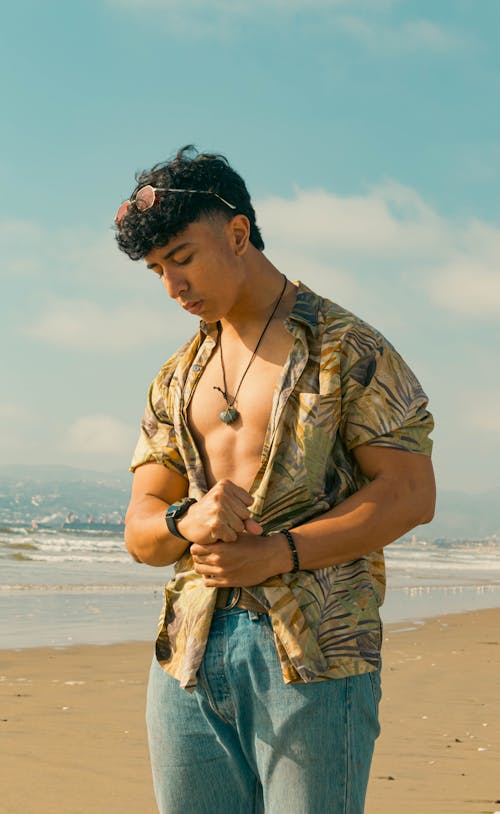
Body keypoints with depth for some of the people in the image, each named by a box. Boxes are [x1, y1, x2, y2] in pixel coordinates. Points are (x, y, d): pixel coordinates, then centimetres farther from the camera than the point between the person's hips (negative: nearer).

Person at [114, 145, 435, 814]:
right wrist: (186, 520, -12)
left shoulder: (347, 349, 1)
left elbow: (411, 494, -7)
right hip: (190, 655, 5)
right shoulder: (177, 378, 18)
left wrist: (279, 553, -16)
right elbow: (140, 530, 13)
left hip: (315, 652, -5)